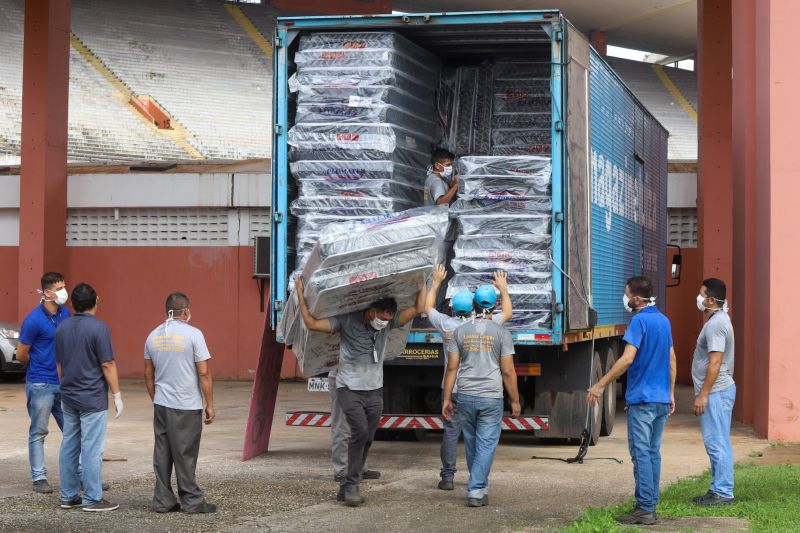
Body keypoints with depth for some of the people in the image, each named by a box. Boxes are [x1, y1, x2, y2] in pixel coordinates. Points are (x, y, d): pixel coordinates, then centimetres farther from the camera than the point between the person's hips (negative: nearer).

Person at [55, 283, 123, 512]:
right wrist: (117, 395, -7)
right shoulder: (98, 328, -14)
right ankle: (92, 499, -2)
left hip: (69, 397, 7)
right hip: (92, 398, -7)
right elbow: (107, 365, -14)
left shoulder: (62, 328, 6)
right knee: (92, 448, -4)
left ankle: (68, 496, 15)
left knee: (69, 446, 11)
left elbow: (59, 364, 13)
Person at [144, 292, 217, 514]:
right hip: (187, 406, -5)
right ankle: (191, 501, 6)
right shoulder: (193, 334, -9)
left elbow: (148, 374, 14)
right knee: (185, 455, -1)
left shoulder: (153, 336, 8)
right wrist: (210, 405, -5)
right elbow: (204, 373, -11)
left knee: (162, 454, 9)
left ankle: (163, 500, 12)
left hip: (161, 404, 5)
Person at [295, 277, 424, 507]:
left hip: (374, 391, 5)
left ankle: (346, 488, 16)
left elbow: (417, 309, 0)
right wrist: (300, 294, -19)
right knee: (360, 431, -23)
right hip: (349, 390, -5)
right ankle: (352, 485, -15)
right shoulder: (347, 321, -13)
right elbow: (312, 324, -19)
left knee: (366, 440, 5)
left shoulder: (389, 322, 0)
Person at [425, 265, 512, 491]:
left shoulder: (446, 324, -4)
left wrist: (436, 282, 24)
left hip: (452, 388, 0)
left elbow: (428, 308, 16)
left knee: (451, 432, 3)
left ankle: (447, 477, 3)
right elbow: (507, 313, 12)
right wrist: (503, 288, 23)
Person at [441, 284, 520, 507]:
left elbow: (452, 368, 2)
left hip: (466, 397, 3)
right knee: (486, 445, 0)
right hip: (492, 397, -3)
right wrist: (515, 401, 4)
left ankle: (480, 487, 25)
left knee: (472, 444, 14)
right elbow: (508, 371, -5)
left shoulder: (460, 331, 3)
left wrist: (446, 399, 7)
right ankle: (476, 491, -8)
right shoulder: (501, 333, -4)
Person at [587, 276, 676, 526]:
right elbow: (672, 360, 18)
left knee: (641, 453, -6)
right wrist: (670, 393, 25)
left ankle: (645, 508, -6)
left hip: (642, 399, -8)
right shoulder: (664, 320, 13)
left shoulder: (640, 321, -13)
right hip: (661, 398, 8)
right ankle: (650, 506, 13)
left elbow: (627, 359, -22)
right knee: (653, 453, 11)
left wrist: (600, 385, -18)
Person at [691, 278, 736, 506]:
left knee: (717, 443, -7)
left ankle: (723, 492, -4)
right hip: (718, 391, 11)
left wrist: (703, 394, -22)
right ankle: (719, 489, 19)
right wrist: (703, 393, 23)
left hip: (715, 392, -11)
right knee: (718, 443, 14)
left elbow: (715, 362, -23)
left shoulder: (716, 324, -17)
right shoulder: (718, 320, 16)